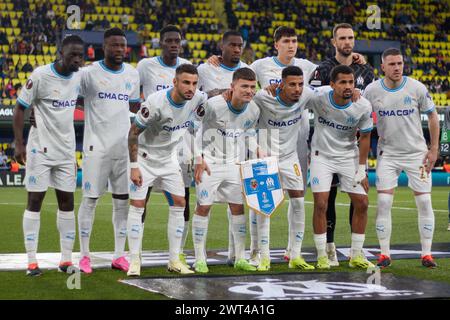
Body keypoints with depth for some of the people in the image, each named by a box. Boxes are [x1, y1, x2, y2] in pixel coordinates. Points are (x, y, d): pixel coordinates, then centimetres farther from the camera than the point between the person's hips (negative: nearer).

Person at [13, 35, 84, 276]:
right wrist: (18, 144, -14)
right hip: (40, 148, -5)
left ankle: (66, 259, 10)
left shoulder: (79, 77, 2)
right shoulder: (41, 75, -14)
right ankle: (31, 261, 0)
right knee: (34, 200, -2)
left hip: (66, 150, 6)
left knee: (67, 201, 5)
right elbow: (20, 108, -9)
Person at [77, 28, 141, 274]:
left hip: (124, 146, 4)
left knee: (123, 200, 5)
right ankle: (84, 255, 7)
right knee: (90, 199, -1)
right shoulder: (89, 73, -6)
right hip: (96, 146, -4)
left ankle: (119, 255, 12)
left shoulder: (132, 74, 9)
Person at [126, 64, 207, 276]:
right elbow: (133, 133, -20)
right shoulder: (156, 102, -30)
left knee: (179, 204, 2)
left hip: (168, 159, 6)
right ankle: (134, 261, -1)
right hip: (145, 158, -5)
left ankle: (174, 260, 10)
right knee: (137, 205, -8)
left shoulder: (197, 99, -14)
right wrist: (134, 166, -20)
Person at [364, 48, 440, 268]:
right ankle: (384, 254, 2)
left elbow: (432, 116, 2)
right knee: (383, 202, -7)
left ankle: (426, 254, 8)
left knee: (424, 201, -2)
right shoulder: (372, 91, -6)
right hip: (387, 154, 0)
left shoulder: (417, 88, -9)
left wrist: (434, 149, -2)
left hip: (417, 152, 0)